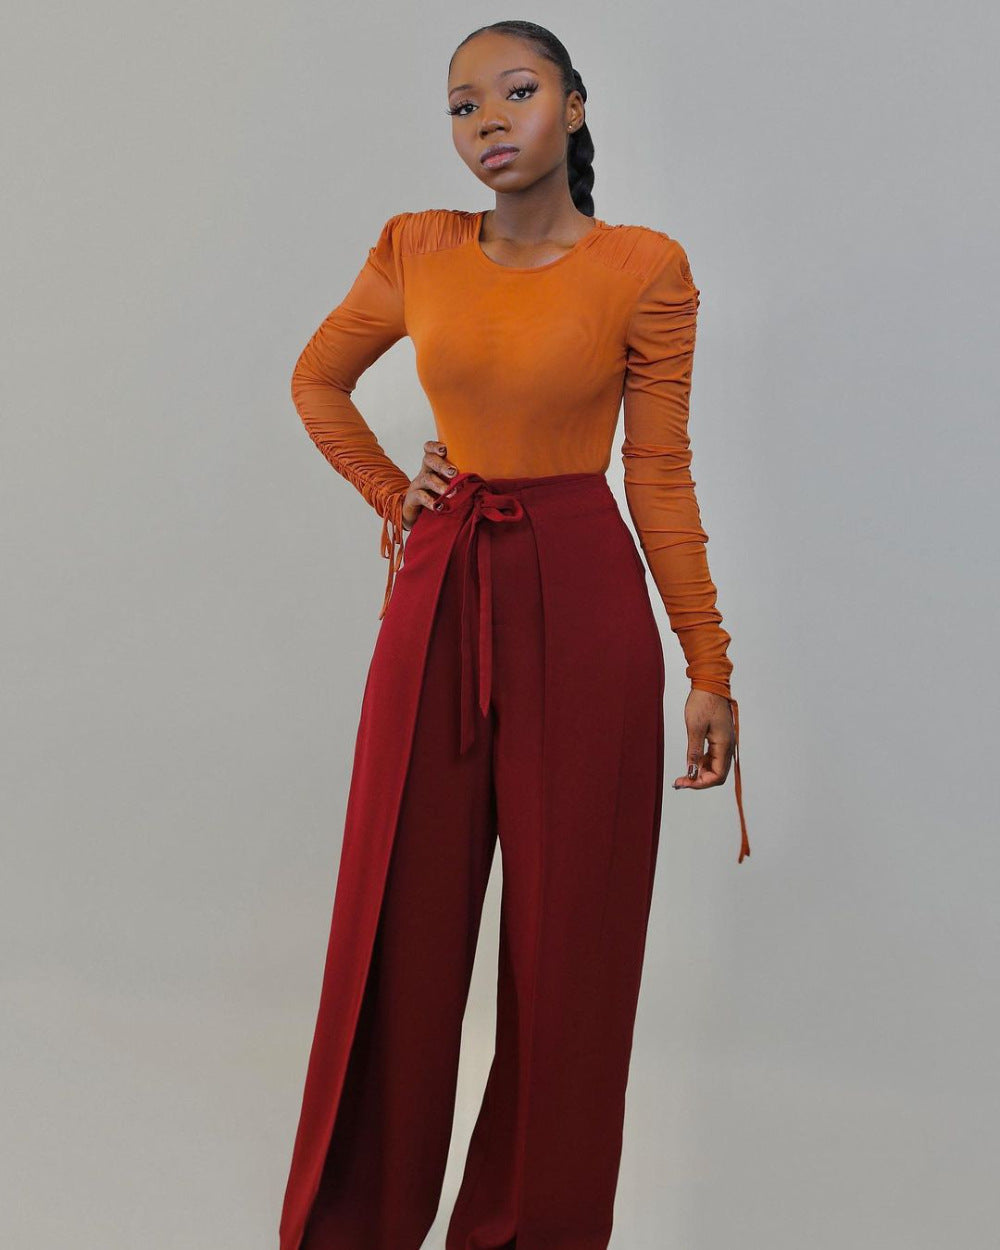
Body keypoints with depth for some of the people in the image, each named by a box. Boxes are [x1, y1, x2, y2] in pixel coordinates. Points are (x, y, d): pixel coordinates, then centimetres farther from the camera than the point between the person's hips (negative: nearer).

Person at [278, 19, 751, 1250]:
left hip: (583, 600, -2)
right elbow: (317, 381, 21)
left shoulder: (645, 269, -4)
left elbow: (661, 480, -2)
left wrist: (710, 673, -3)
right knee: (398, 920, 9)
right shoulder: (415, 252, 4)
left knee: (568, 931, 5)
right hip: (440, 596, 3)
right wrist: (391, 498, 9)